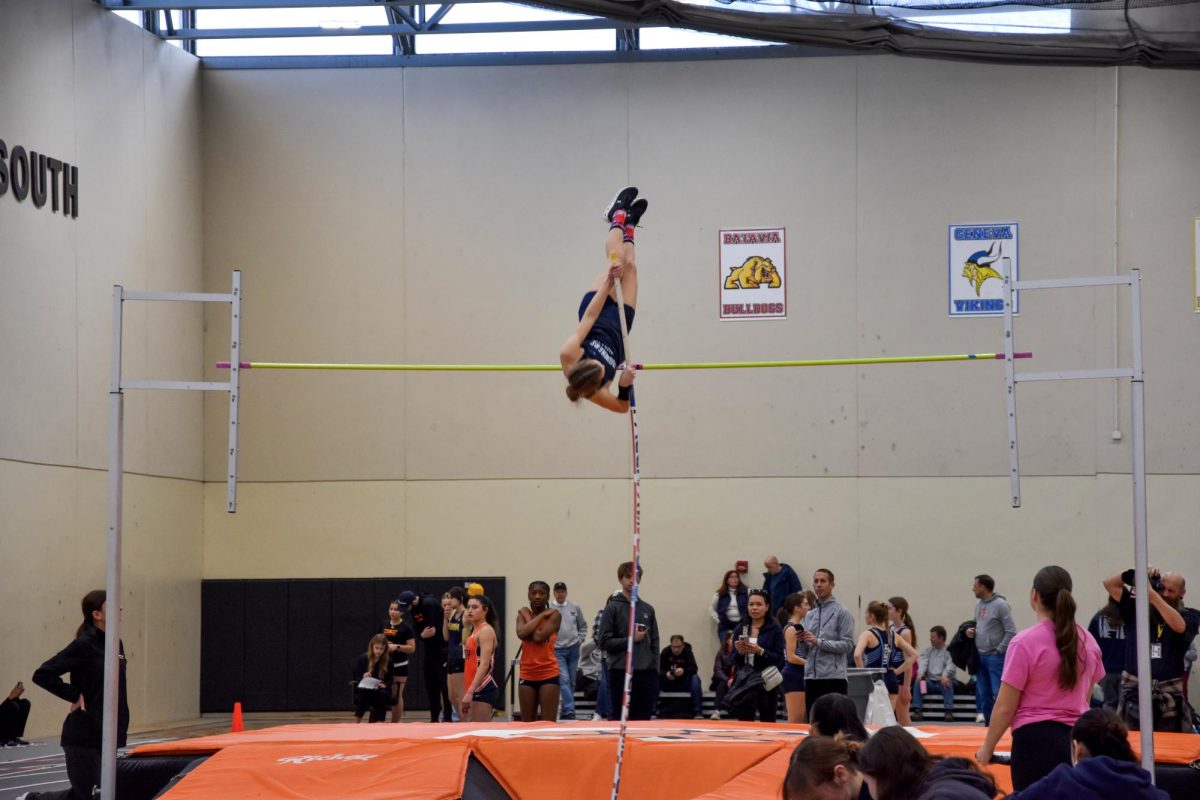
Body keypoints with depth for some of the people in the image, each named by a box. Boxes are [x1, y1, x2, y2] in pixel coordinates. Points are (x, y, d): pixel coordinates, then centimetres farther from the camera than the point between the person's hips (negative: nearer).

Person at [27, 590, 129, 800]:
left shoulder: (116, 644, 9)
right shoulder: (84, 645, -14)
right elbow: (42, 675, -18)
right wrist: (75, 696, -15)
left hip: (108, 734, 8)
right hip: (84, 735, -8)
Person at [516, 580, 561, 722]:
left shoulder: (554, 615, -4)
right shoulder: (523, 614, 8)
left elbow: (538, 636, -17)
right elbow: (521, 633, -14)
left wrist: (529, 618, -4)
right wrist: (541, 616, -10)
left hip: (549, 674, -4)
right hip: (527, 674, 4)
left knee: (548, 723, -8)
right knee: (527, 723, 9)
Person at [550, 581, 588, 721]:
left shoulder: (575, 607, 7)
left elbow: (583, 625, 17)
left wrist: (580, 639, 5)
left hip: (573, 649, 4)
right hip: (557, 650, -4)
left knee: (571, 682, 8)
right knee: (564, 681, -15)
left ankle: (564, 713, 18)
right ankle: (570, 711, -20)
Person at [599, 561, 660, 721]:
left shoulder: (648, 609, 14)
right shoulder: (613, 608, 0)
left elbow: (654, 643, 14)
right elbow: (605, 642, -6)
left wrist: (655, 671, 5)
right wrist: (631, 639, -12)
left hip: (646, 673, 4)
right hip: (621, 673, -4)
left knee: (643, 719, 4)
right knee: (619, 719, -2)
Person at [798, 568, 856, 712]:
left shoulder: (842, 612, -1)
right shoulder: (810, 615, 18)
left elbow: (847, 645, -10)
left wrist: (818, 642, -17)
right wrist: (802, 641, -3)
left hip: (833, 678, -6)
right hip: (811, 678, 6)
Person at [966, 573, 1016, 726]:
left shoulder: (1000, 605, -11)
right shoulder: (979, 605, 13)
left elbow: (1011, 632, -13)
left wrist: (999, 650, -12)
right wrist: (971, 631, 4)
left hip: (995, 656, -8)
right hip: (980, 656, 8)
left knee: (999, 694, -11)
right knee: (983, 694, 12)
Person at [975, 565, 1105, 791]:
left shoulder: (1025, 642, -11)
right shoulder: (1087, 642, 7)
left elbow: (1005, 708, -9)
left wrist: (986, 748, 2)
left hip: (1036, 739, -6)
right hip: (1078, 740, 6)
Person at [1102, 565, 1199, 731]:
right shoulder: (1137, 608, 7)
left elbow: (1178, 626, -20)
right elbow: (1109, 583, 5)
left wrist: (1152, 594, -22)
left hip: (1169, 694, -1)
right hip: (1134, 690, 1)